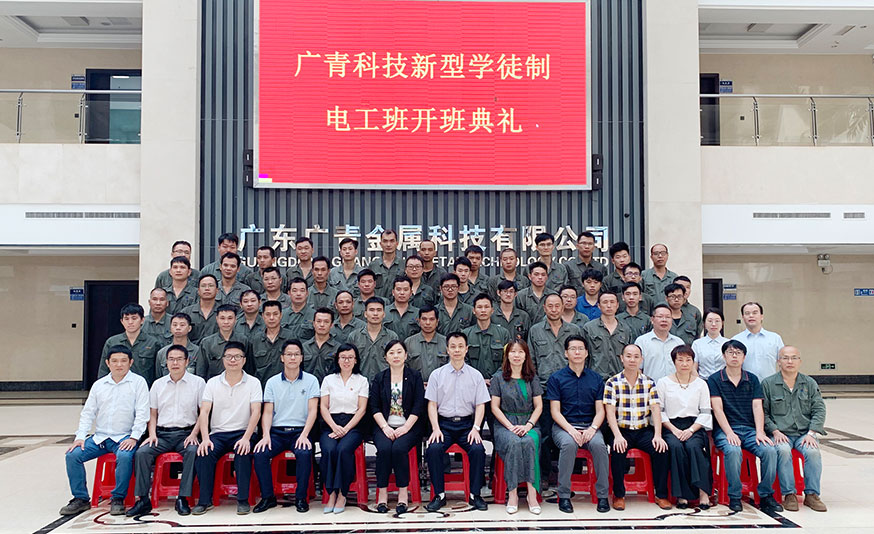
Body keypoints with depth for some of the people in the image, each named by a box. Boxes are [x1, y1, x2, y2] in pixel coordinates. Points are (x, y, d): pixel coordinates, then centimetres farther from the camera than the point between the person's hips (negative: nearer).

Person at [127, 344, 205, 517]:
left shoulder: (198, 382, 5)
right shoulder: (158, 384, 14)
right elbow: (152, 413, 17)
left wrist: (194, 434, -9)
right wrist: (152, 434, 0)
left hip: (186, 433, -3)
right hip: (162, 433, 3)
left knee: (193, 451, -33)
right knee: (141, 453, -23)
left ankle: (183, 499, -25)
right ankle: (143, 500, -15)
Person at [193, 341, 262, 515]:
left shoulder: (253, 382, 3)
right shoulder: (212, 383, 8)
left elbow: (256, 412, -6)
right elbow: (204, 412, 0)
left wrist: (246, 438, -21)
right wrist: (205, 439, -16)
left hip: (242, 432, -2)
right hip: (217, 433, 2)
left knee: (243, 452, -33)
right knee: (204, 453, -27)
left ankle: (243, 499, -21)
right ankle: (204, 500, -13)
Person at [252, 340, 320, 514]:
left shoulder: (310, 380, 5)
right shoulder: (272, 382, 10)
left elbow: (313, 410, -3)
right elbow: (267, 412, 5)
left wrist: (304, 435, -17)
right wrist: (266, 435, -12)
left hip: (300, 430, -2)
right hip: (277, 432, 2)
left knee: (304, 453, -32)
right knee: (259, 453, -25)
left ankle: (301, 498, -14)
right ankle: (268, 497, -7)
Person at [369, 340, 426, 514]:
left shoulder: (415, 376, 8)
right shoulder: (379, 378, 12)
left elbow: (419, 406, 0)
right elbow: (374, 407, 5)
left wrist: (405, 428, -12)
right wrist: (385, 427, -10)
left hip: (408, 426, -1)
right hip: (384, 426, 1)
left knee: (399, 447, -30)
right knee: (384, 448, -28)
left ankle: (403, 491, -17)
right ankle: (382, 491, -17)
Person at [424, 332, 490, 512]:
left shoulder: (475, 375, 8)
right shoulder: (437, 375, 7)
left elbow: (480, 405, 6)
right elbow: (432, 404, 4)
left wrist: (475, 428, -9)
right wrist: (436, 429, -10)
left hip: (467, 424, 0)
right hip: (444, 423, 0)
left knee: (478, 449, -27)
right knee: (433, 448, -28)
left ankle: (475, 494, -11)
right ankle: (439, 495, -14)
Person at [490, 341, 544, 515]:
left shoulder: (532, 378, 12)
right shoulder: (498, 377, 7)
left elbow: (538, 406, 9)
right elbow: (495, 407, 3)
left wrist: (528, 425, -8)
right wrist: (510, 426, -10)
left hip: (529, 423, 1)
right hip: (505, 423, -1)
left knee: (529, 442, -33)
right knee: (513, 443, -34)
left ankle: (532, 493, -31)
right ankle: (512, 493, -27)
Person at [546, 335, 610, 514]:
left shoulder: (596, 378, 12)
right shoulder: (556, 378, 5)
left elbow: (600, 410, 8)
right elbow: (555, 411, -1)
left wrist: (592, 428, -12)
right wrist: (571, 430, -18)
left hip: (590, 426, 2)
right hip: (564, 426, -2)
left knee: (599, 444, -31)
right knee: (569, 444, -34)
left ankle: (602, 495, -17)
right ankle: (564, 495, -21)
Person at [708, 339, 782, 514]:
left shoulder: (752, 379, 15)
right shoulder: (715, 380, 5)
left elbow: (757, 407, 5)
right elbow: (717, 409, -4)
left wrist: (760, 432, -11)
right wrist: (729, 433, -17)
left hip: (750, 429, 3)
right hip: (725, 429, -3)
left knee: (770, 450, -25)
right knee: (733, 451, -34)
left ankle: (766, 496, -8)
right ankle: (734, 497, -17)